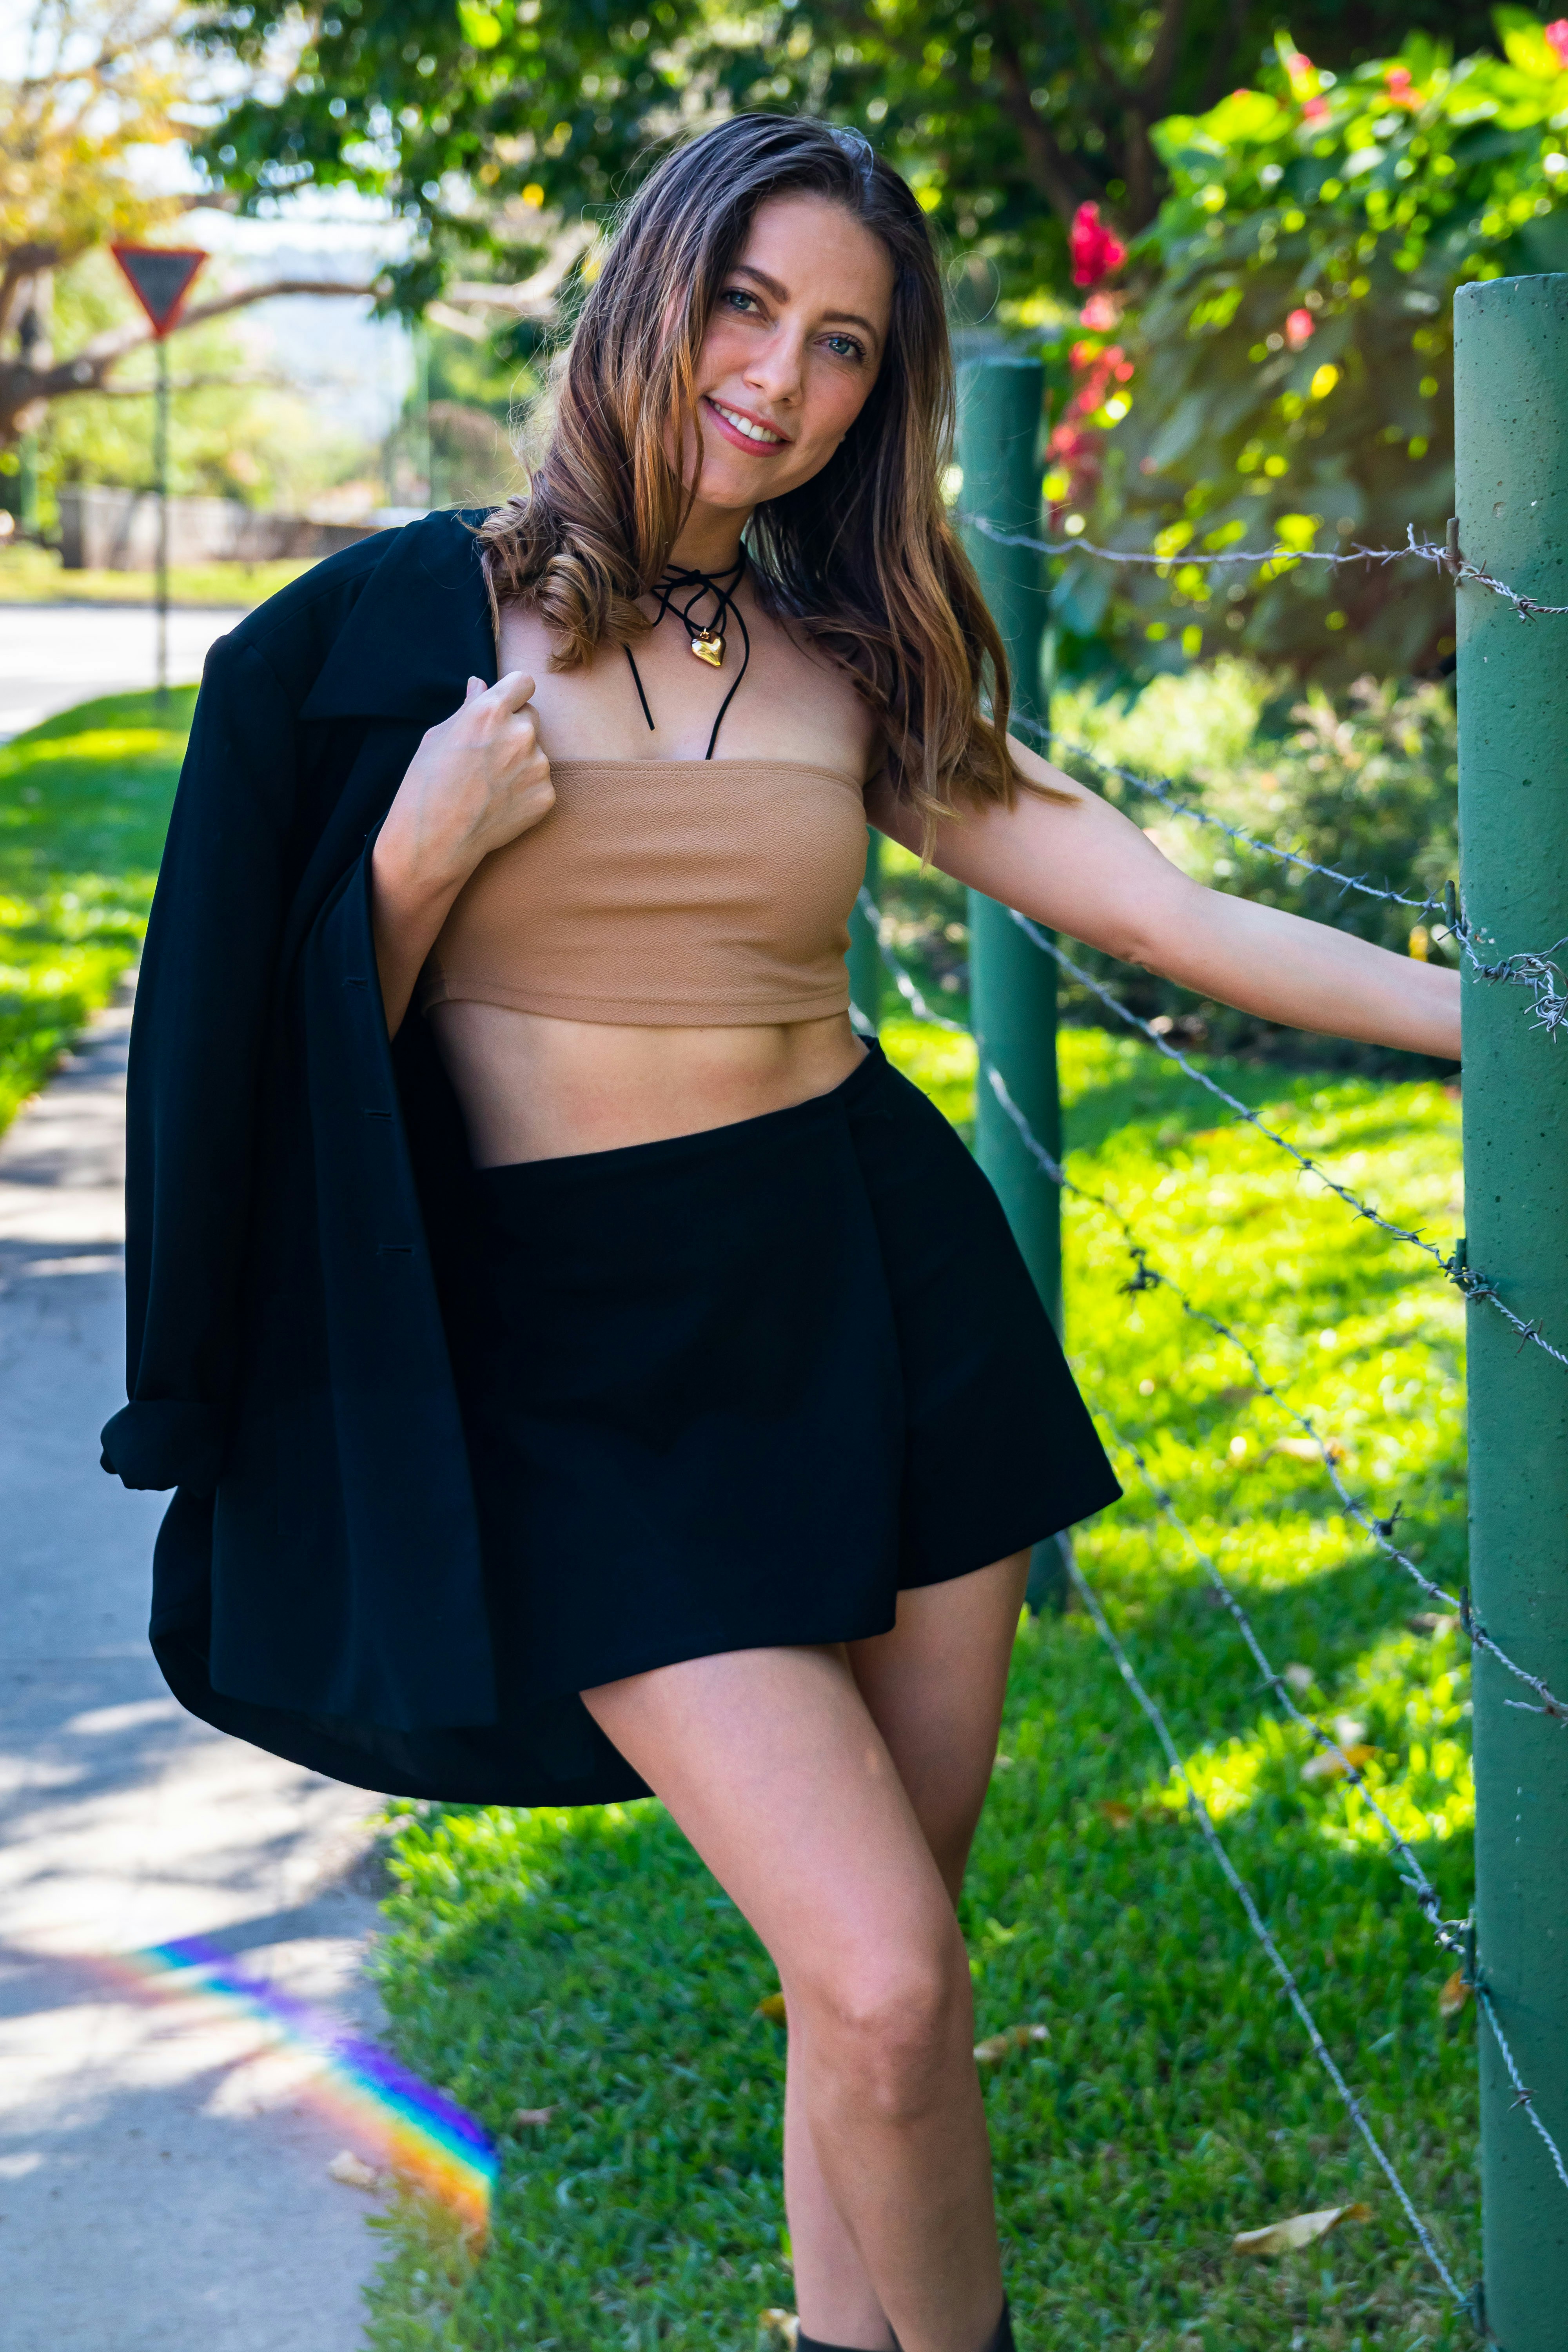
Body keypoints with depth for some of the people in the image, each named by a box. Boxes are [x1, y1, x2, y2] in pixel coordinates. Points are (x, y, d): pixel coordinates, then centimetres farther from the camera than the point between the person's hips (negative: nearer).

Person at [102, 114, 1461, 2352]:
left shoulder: (859, 665, 8)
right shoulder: (414, 622, -1)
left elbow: (1181, 916, 5)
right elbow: (310, 1041, 3)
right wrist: (423, 861, -14)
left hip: (876, 1297, 4)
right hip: (586, 1355, -3)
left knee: (883, 1970, 5)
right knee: (885, 1982, -13)